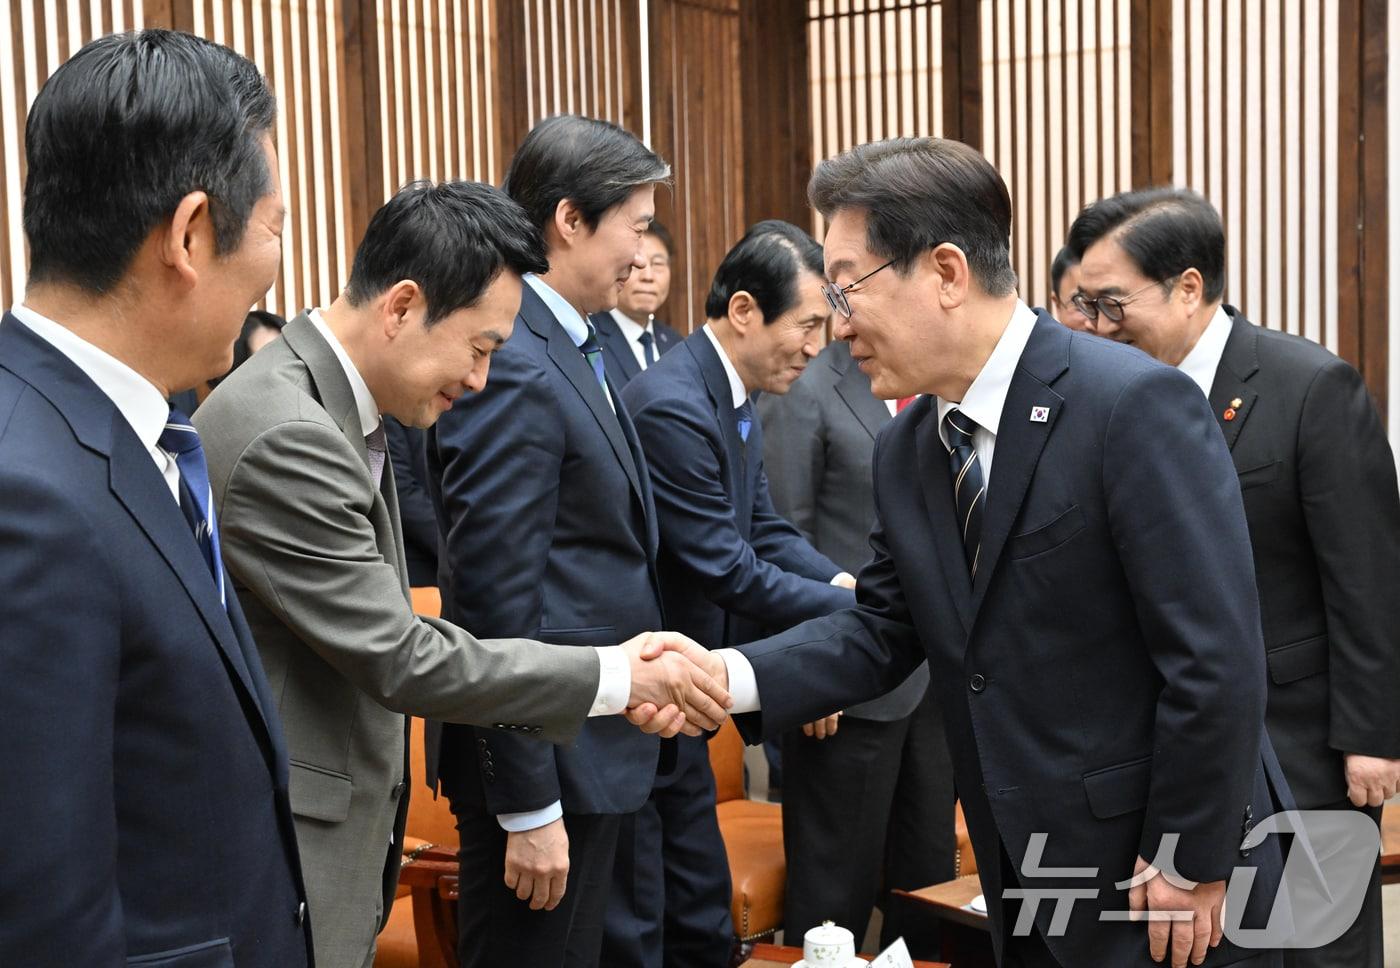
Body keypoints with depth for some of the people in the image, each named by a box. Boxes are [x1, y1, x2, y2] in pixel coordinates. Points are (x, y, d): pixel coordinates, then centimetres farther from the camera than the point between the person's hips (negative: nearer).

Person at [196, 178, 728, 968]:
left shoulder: (334, 407, 7)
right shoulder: (287, 436, -24)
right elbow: (398, 658, -22)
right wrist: (612, 676, -14)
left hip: (340, 836, 9)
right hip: (282, 864, -9)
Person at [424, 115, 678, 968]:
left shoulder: (572, 351, 10)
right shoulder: (514, 370, -20)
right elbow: (496, 599, -22)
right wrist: (529, 809, -20)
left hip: (594, 744, 10)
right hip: (547, 758, -10)